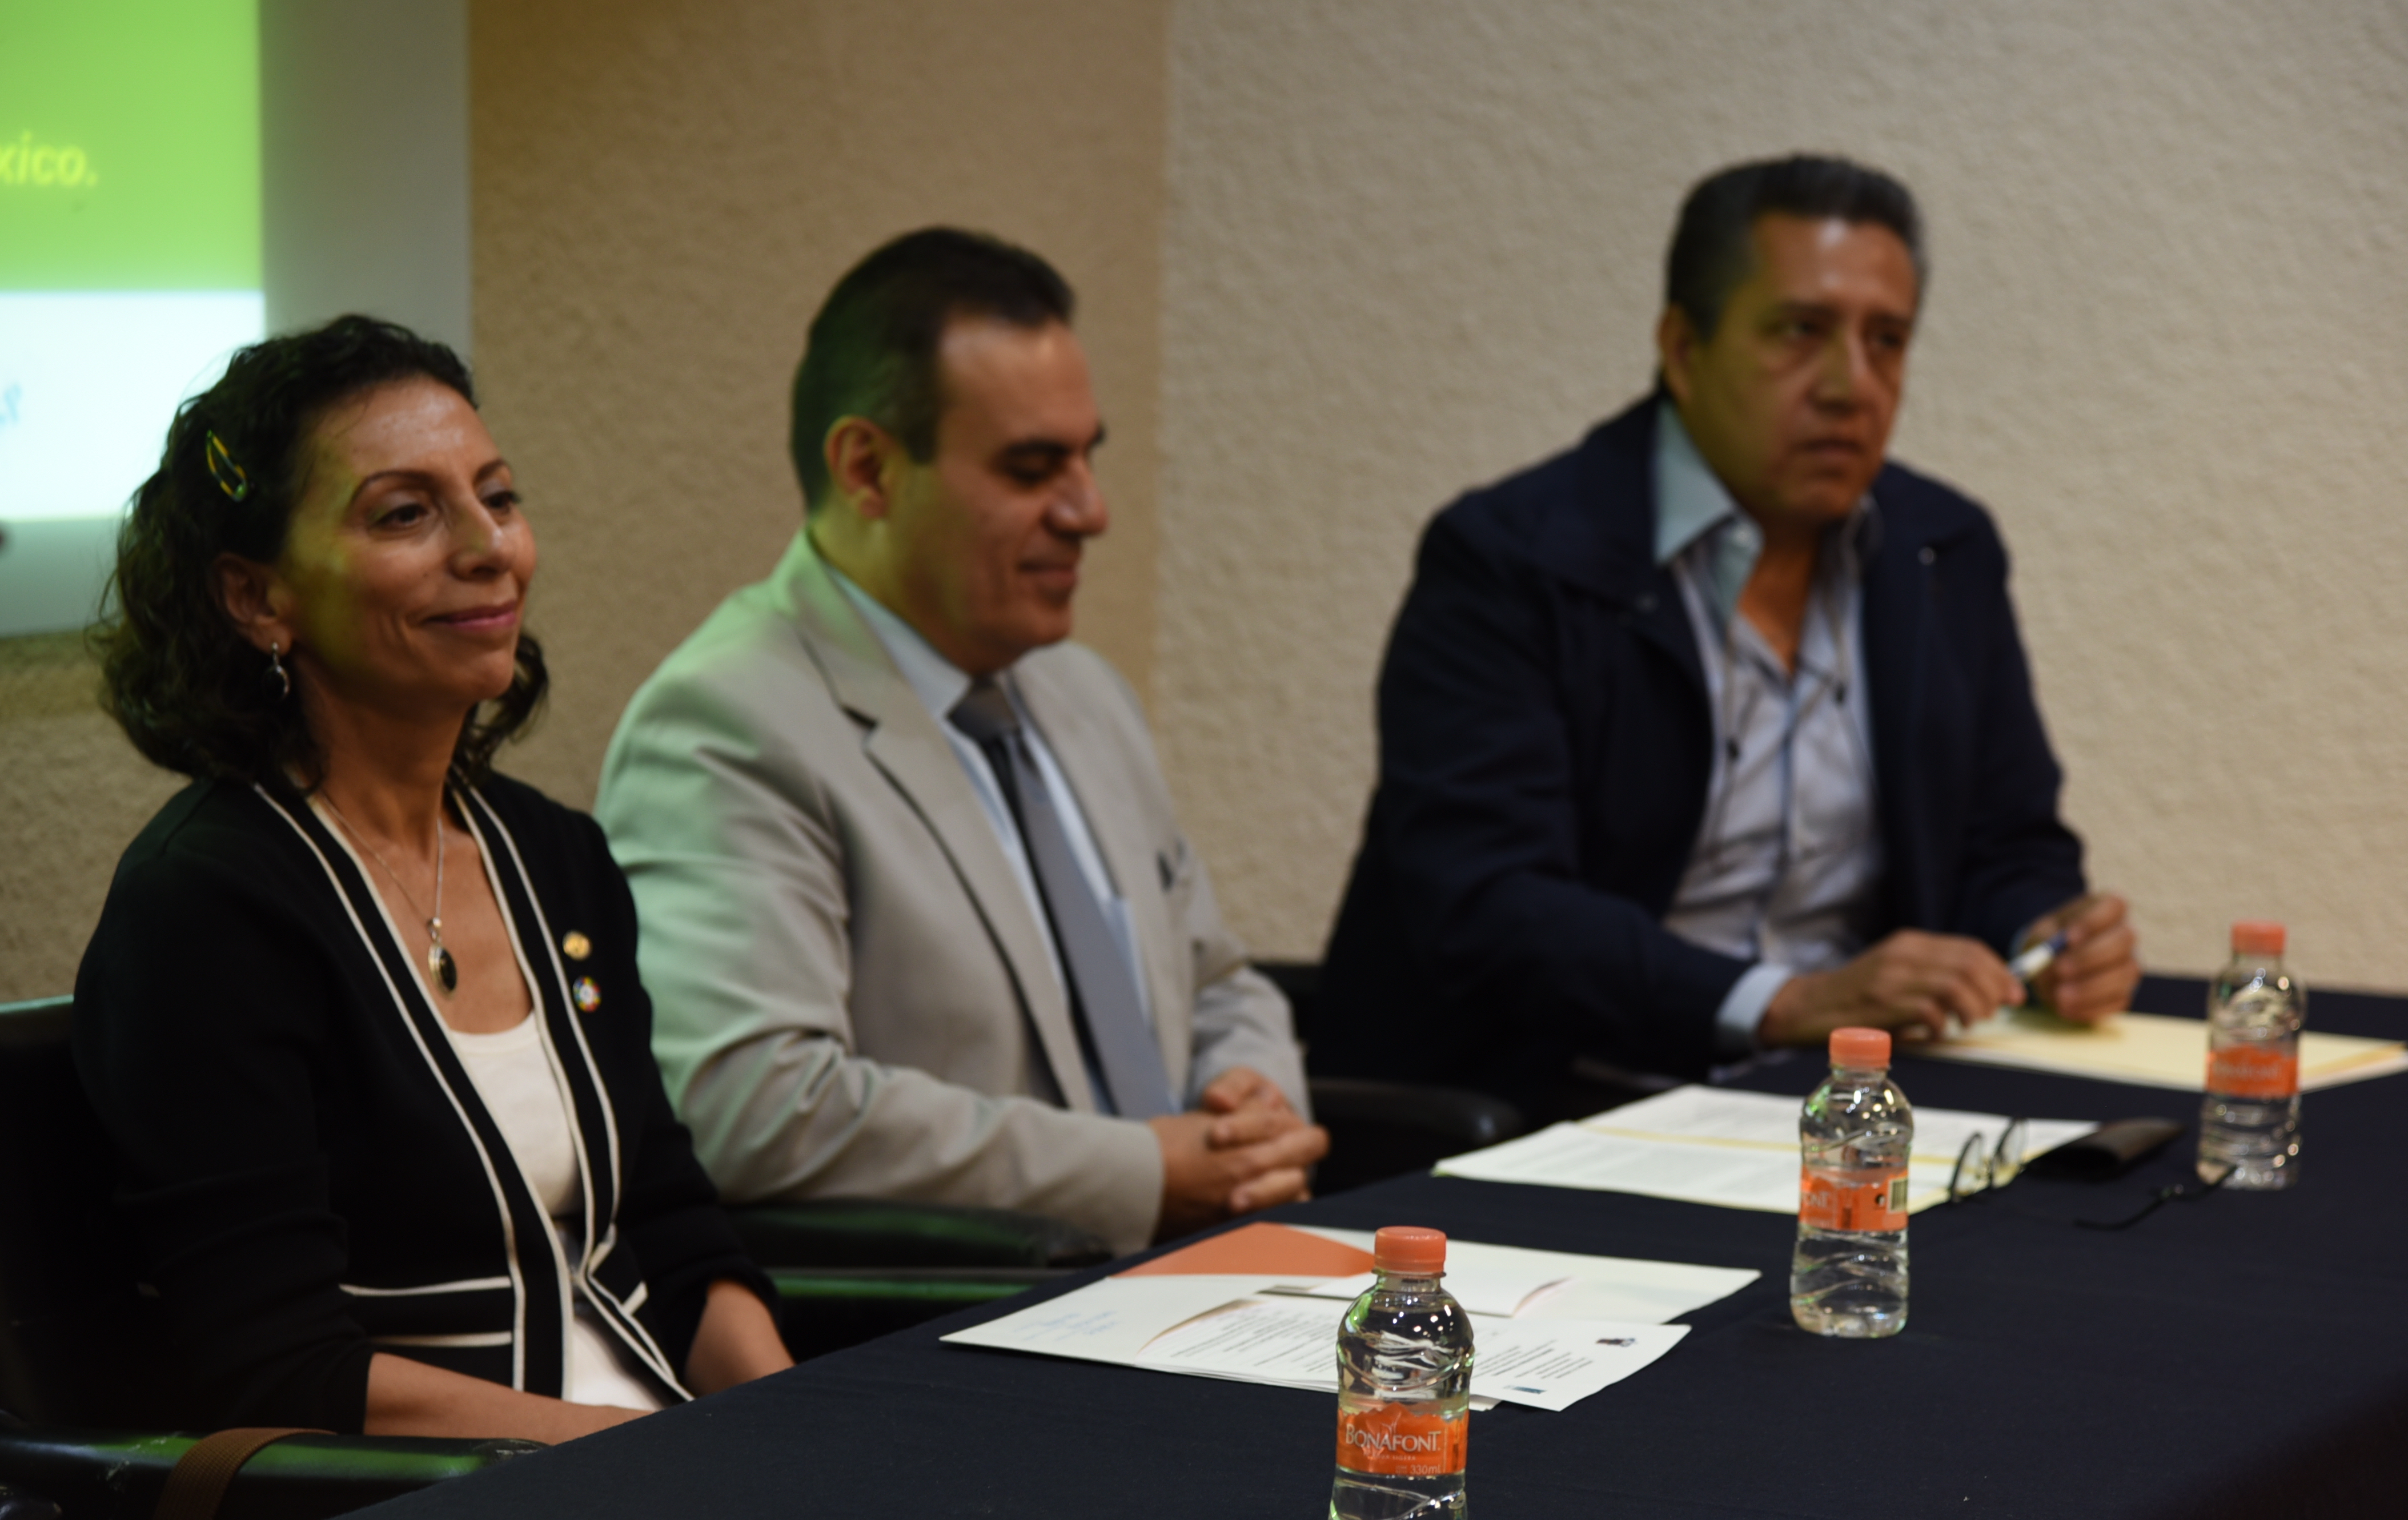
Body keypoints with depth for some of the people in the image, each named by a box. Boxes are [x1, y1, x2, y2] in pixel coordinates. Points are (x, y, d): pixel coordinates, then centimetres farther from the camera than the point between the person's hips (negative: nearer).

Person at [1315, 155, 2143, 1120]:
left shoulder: (1945, 556, 11)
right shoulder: (1507, 562, -10)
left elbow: (2008, 850, 18)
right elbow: (1481, 911, -20)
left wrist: (2047, 940, -7)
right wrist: (1789, 1005, -29)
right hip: (1555, 1115, -6)